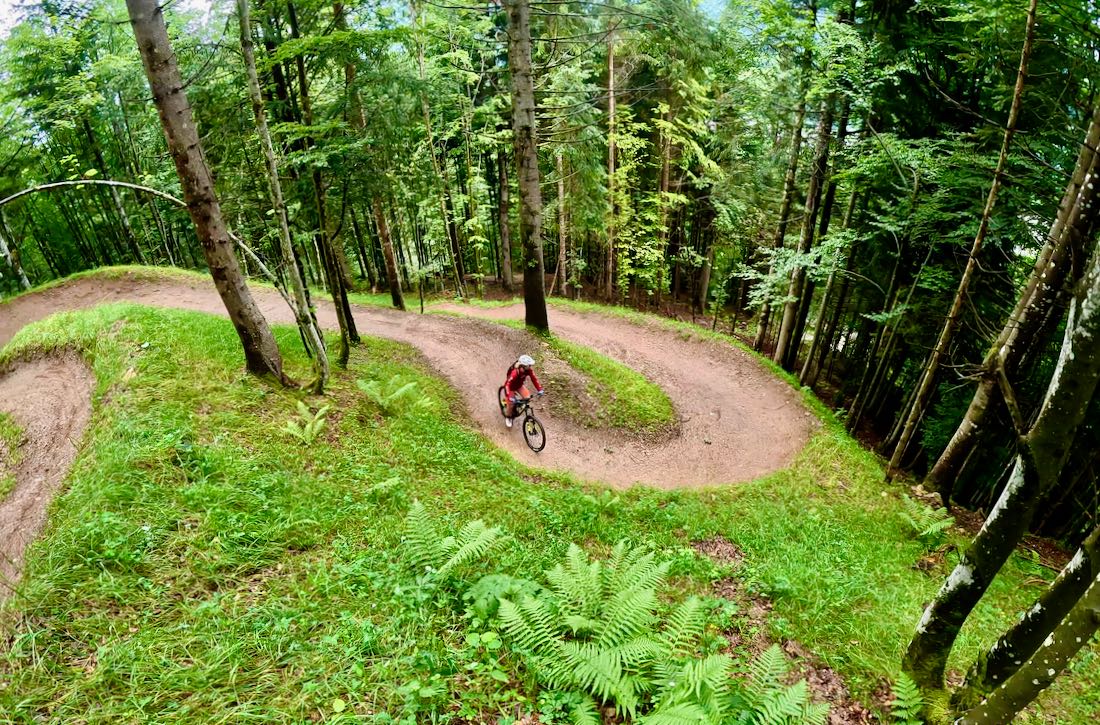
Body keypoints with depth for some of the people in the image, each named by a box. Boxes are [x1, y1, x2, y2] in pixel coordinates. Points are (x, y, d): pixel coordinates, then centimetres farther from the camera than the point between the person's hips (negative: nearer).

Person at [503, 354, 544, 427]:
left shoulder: (529, 370, -25)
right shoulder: (515, 372, -41)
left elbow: (534, 379, -17)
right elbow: (508, 384, -43)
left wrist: (540, 389, -25)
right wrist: (510, 397, -52)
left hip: (519, 385, 5)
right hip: (511, 386, -5)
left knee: (527, 397, -14)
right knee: (511, 404, -8)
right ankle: (508, 417, 21)